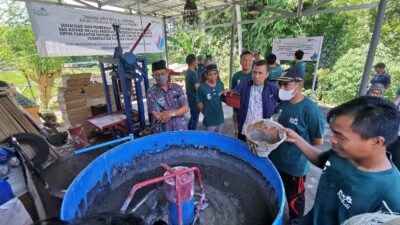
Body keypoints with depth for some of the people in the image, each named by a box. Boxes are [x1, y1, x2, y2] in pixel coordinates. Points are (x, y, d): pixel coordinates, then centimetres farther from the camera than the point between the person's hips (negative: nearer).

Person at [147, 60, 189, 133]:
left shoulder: (177, 87, 1)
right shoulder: (151, 92, -8)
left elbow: (186, 108, -3)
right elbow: (157, 116, -13)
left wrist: (171, 113, -18)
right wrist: (178, 111, -8)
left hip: (181, 129, 3)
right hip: (162, 132, -2)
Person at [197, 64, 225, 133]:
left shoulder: (220, 84, -2)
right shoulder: (202, 87, -17)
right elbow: (199, 104, -7)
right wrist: (206, 113, 2)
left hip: (220, 118, 5)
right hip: (209, 121, -4)